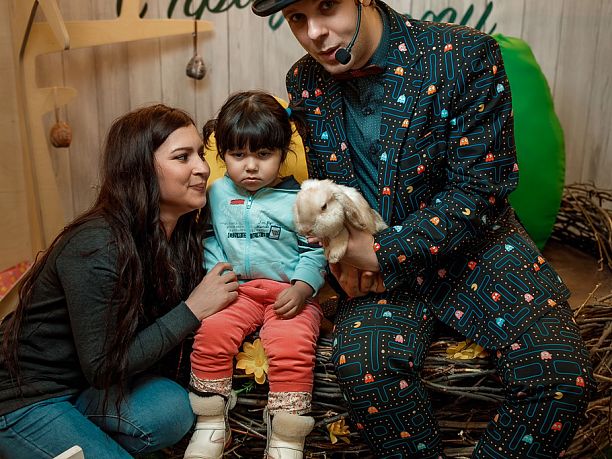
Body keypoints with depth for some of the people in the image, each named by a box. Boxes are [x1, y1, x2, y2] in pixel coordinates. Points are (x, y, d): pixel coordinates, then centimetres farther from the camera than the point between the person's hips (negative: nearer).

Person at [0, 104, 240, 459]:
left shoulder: (183, 234, -6)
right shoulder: (94, 247, -28)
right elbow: (102, 367, -24)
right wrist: (192, 310, -25)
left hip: (84, 384, 6)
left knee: (174, 409, -20)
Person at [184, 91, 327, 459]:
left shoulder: (298, 200, 1)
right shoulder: (218, 194, 10)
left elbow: (315, 250, 0)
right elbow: (210, 240, 14)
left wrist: (302, 288, -14)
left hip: (289, 292, -2)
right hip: (236, 289, 3)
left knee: (292, 343, -29)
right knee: (211, 331, -24)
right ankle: (211, 425, -3)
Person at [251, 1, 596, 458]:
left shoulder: (466, 56, -14)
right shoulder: (304, 82, 1)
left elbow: (479, 188, -15)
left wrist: (382, 251, -20)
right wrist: (342, 252, -7)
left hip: (473, 240, -1)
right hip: (380, 264, 2)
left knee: (560, 372, -20)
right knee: (362, 367, -26)